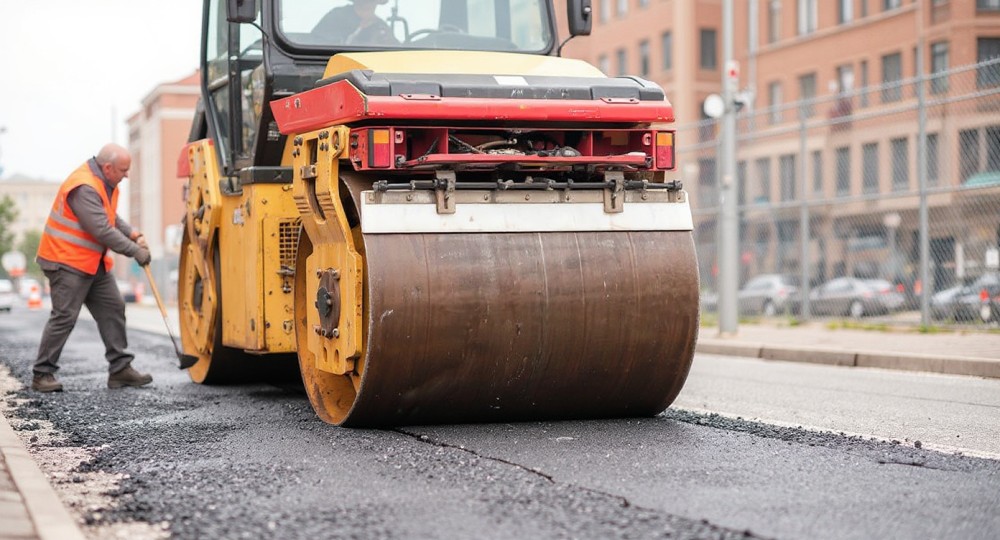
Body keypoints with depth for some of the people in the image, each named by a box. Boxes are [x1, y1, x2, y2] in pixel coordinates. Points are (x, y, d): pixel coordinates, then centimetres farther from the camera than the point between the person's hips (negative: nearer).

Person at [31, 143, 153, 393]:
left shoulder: (105, 183, 7)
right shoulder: (84, 188, -25)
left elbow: (112, 217, 18)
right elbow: (103, 230, -28)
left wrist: (133, 234, -1)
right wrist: (135, 251, -20)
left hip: (94, 263, 10)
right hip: (67, 261, -10)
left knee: (113, 309, 8)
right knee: (64, 316, -9)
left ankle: (120, 368, 11)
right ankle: (42, 374, -1)